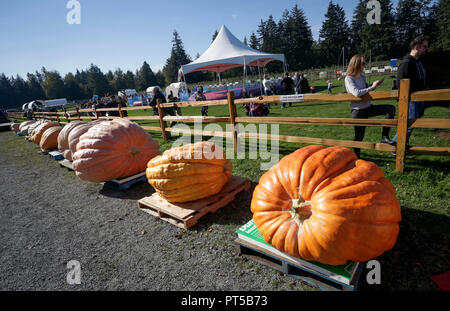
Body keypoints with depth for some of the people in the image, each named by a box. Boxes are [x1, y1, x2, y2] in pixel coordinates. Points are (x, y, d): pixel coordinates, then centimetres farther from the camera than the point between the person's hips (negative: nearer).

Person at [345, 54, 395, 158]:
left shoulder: (362, 76, 8)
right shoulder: (349, 79, -13)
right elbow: (357, 93, -29)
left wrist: (375, 84, 4)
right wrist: (372, 87, -19)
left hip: (368, 107, 7)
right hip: (358, 111, -7)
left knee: (391, 109, -7)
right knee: (359, 137, 1)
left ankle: (384, 136, -4)